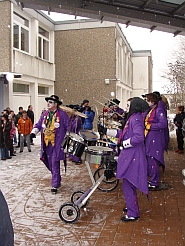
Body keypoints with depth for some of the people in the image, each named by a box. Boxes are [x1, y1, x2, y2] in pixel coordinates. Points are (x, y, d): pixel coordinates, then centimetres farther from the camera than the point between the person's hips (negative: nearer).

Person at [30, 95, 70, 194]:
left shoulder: (62, 114, -5)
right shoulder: (44, 114, 12)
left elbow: (68, 127, -4)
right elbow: (38, 125, 18)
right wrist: (34, 132, 0)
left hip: (57, 143, -6)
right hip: (46, 143, 6)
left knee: (55, 164, -8)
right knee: (49, 163, 13)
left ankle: (55, 185, 0)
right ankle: (58, 180, 32)